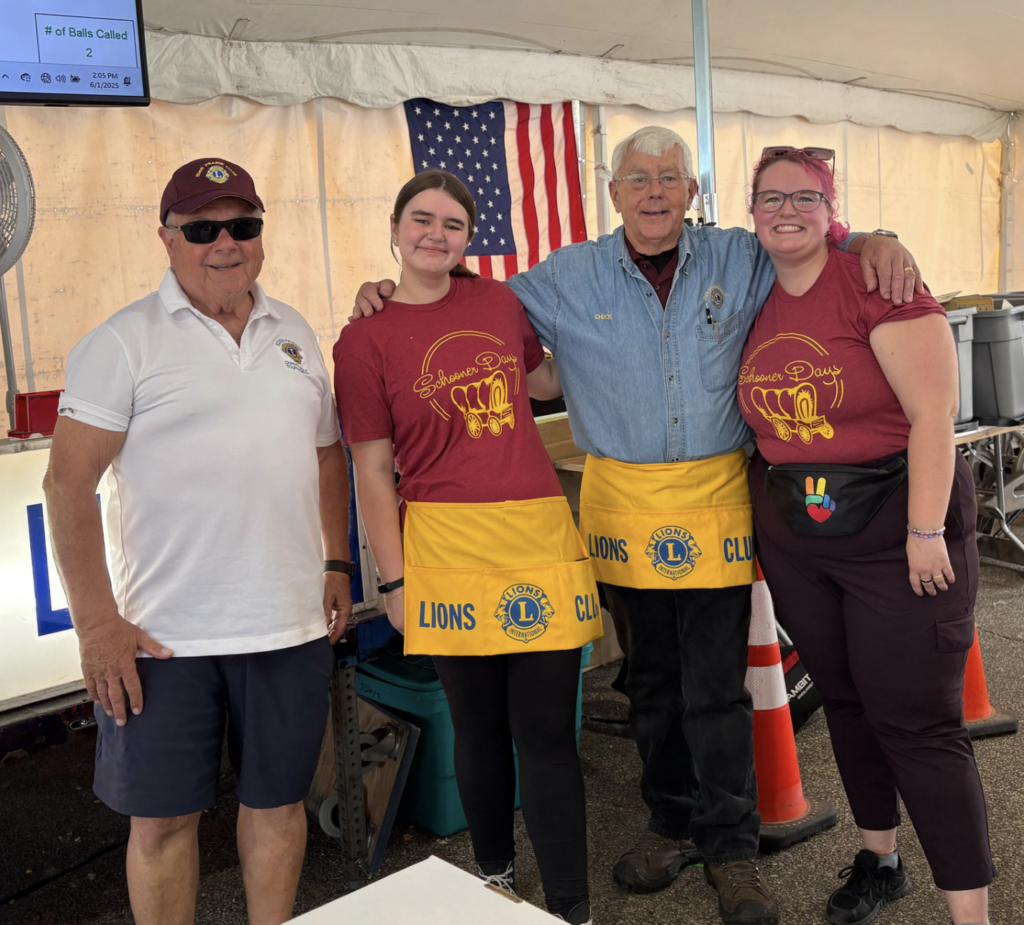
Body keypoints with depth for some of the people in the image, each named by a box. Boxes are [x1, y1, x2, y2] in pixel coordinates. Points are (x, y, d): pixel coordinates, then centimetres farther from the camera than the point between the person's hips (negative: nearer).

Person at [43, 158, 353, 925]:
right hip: (162, 634, -4)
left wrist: (337, 562, 12)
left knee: (277, 799, 15)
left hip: (290, 624, 4)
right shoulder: (124, 342, -4)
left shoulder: (295, 333, 11)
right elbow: (69, 480, -8)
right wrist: (96, 622, -13)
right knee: (162, 817, 8)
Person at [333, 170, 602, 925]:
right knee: (480, 729, 12)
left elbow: (545, 380, 26)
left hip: (540, 533, 2)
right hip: (448, 545, -2)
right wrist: (394, 579, -2)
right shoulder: (364, 341, -2)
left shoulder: (499, 301, 8)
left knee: (546, 734, 2)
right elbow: (372, 472, -1)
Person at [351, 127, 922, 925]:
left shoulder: (739, 260, 4)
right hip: (623, 505, 1)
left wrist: (875, 242, -7)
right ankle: (673, 821, 33)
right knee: (652, 679, 14)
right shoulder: (567, 278, 4)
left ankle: (730, 845, 19)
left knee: (716, 686, 1)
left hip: (715, 499, -1)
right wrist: (395, 293, -1)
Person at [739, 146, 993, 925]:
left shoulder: (876, 282, -12)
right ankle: (879, 861, 36)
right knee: (844, 700, 17)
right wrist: (771, 490, 7)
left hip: (893, 518, -6)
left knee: (915, 720, -3)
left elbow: (933, 412, -17)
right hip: (793, 531, 6)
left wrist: (926, 531, -19)